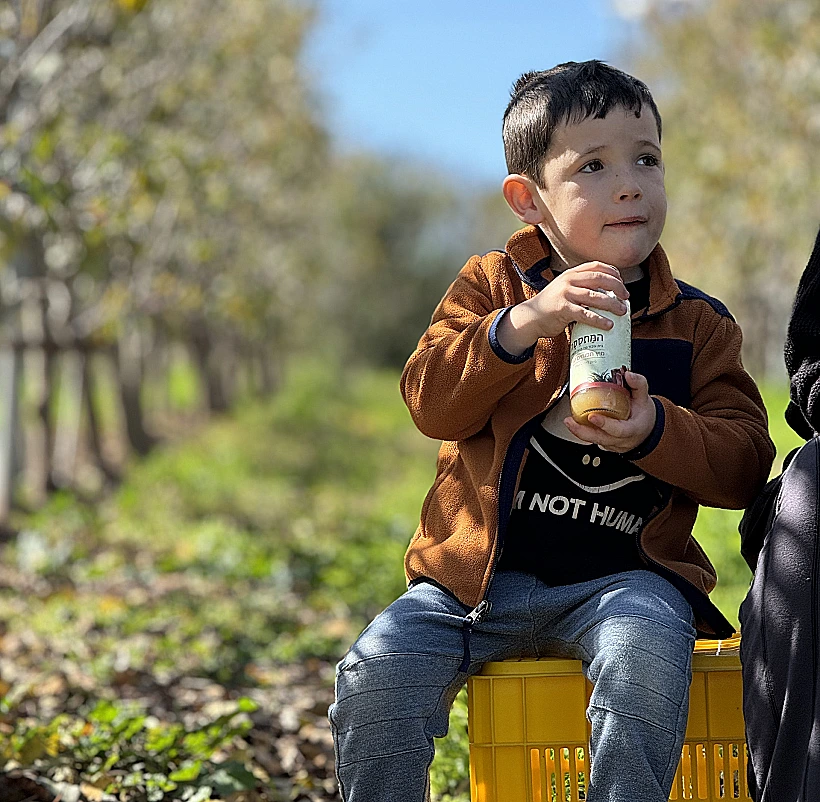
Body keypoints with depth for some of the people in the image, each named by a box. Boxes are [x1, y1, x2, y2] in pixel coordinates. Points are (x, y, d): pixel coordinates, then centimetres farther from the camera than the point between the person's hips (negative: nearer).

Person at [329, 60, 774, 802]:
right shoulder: (492, 287, 8)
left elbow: (744, 462, 3)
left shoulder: (697, 324, 9)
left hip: (622, 573, -1)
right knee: (375, 673, -19)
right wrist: (523, 322, -21)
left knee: (645, 657, -33)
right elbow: (430, 402, -6)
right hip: (479, 572, 1)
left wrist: (656, 431, -18)